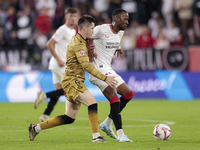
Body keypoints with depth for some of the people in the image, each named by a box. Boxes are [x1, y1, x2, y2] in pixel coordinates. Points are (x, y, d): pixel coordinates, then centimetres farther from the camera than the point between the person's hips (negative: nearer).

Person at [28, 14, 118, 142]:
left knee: (69, 118, 8)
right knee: (92, 102, -22)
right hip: (72, 80, -10)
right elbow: (86, 66, -20)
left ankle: (36, 128, 17)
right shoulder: (79, 44, -14)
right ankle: (96, 136, -24)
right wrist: (105, 78, -20)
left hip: (74, 81, 10)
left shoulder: (78, 40, 18)